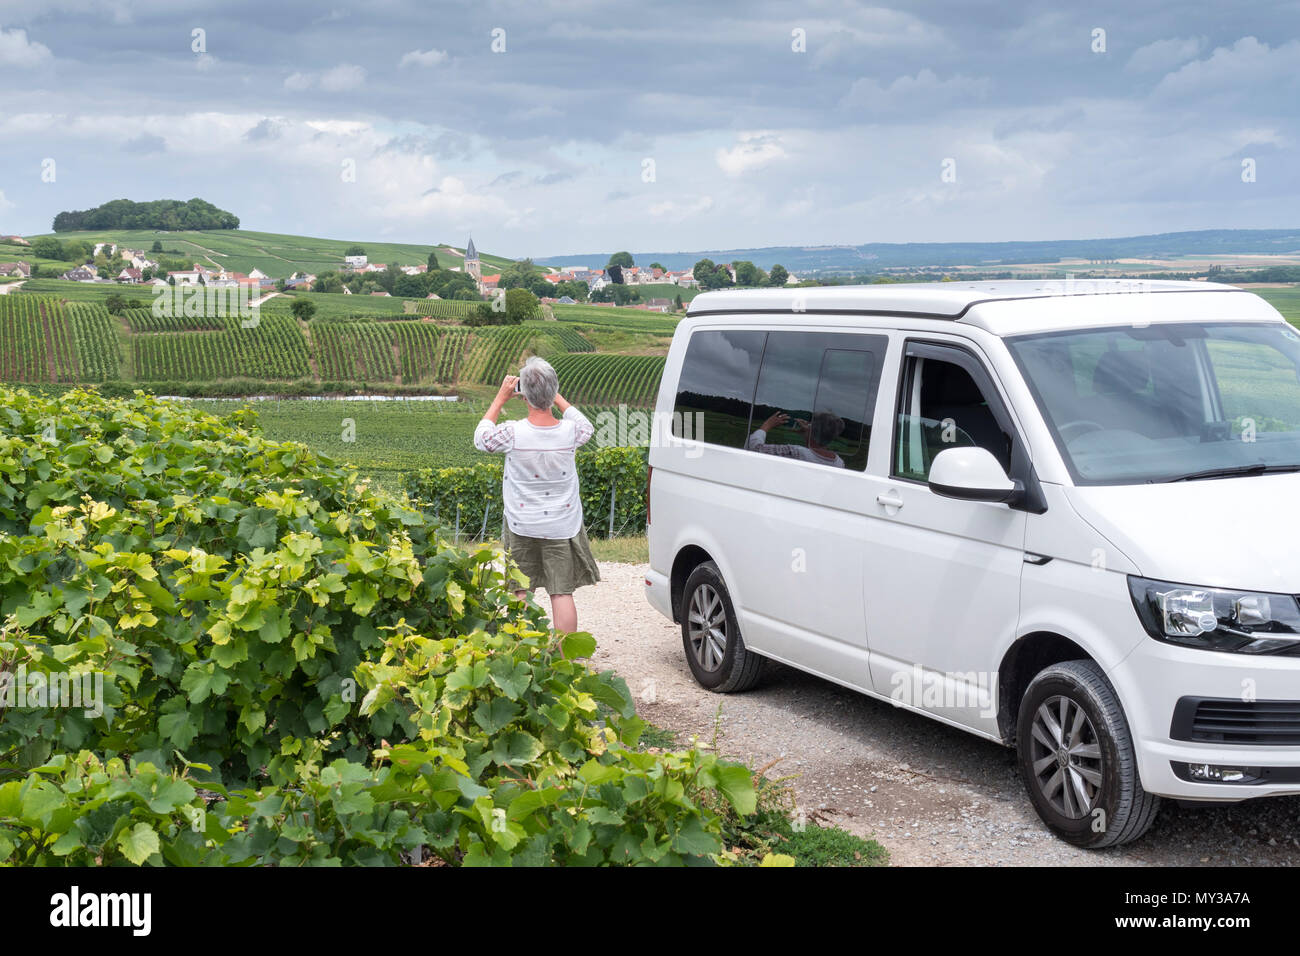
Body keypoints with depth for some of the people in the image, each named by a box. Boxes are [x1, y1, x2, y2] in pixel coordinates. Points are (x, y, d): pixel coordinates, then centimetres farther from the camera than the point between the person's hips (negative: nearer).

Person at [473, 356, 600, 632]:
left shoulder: (512, 433, -18)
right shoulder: (569, 432, -13)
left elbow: (481, 438, 5)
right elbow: (586, 427, 15)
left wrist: (500, 398, 10)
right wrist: (557, 398, 17)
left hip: (522, 525, -1)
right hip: (562, 525, 1)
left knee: (522, 592, 10)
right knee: (562, 592, 3)